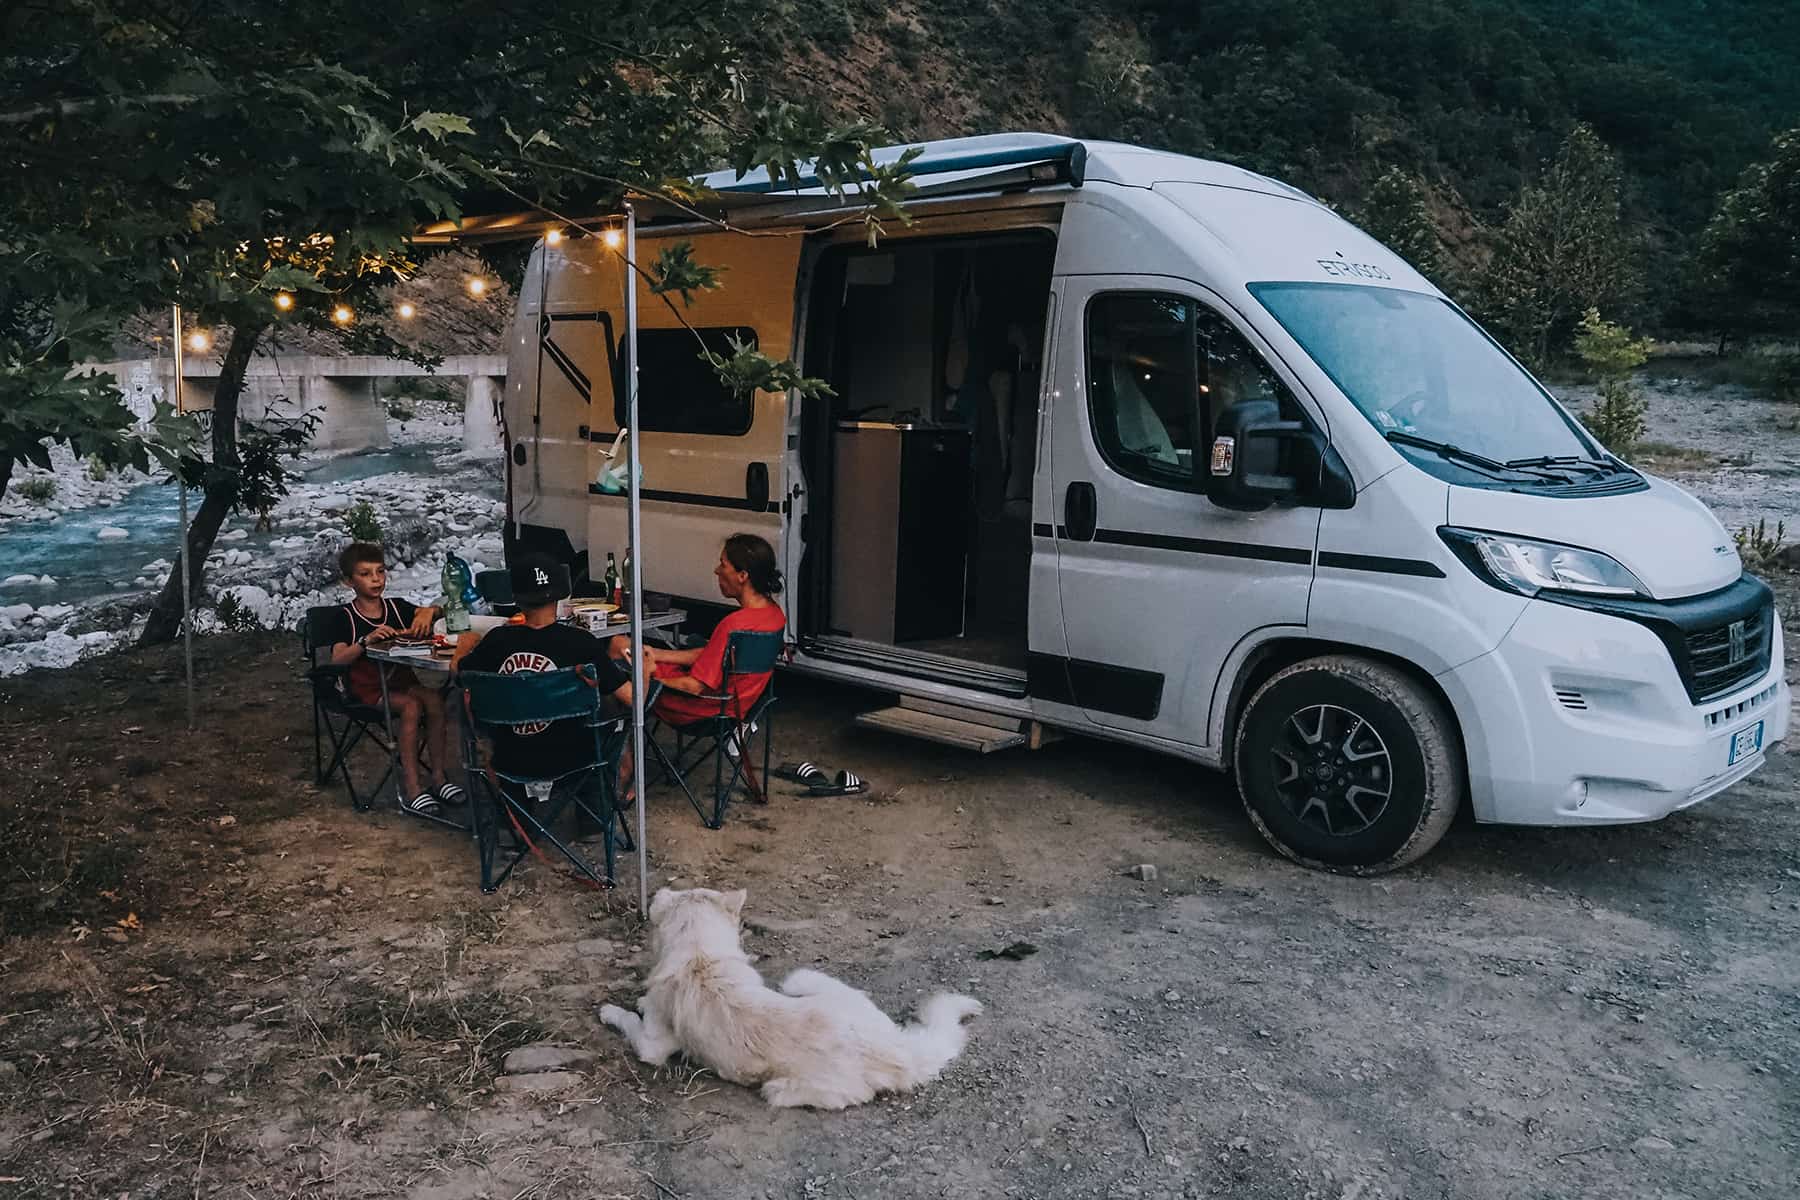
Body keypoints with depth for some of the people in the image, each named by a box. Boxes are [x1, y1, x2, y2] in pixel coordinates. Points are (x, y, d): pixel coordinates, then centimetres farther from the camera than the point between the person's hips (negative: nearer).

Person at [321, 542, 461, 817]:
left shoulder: (397, 607, 10)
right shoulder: (346, 617, -3)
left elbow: (436, 611, 8)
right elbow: (337, 660, -15)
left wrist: (429, 611, -16)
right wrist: (367, 640, -32)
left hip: (401, 680, 4)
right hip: (367, 689, -4)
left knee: (434, 698, -26)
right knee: (411, 705, -31)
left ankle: (438, 777, -18)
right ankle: (410, 789, -26)